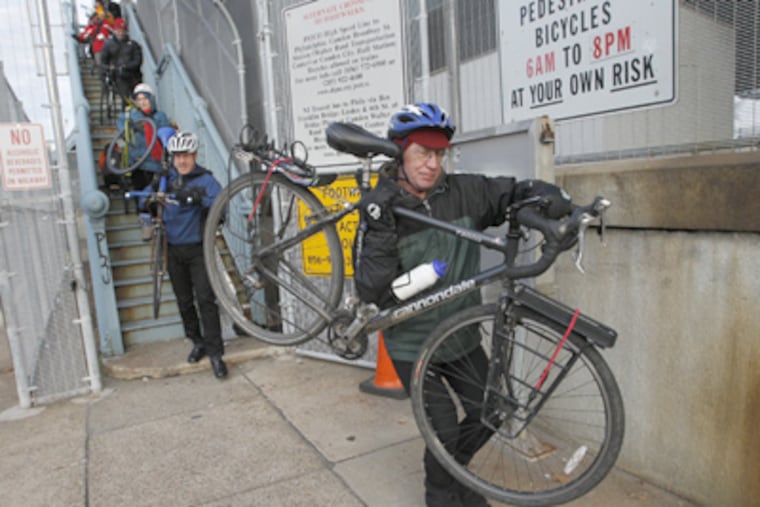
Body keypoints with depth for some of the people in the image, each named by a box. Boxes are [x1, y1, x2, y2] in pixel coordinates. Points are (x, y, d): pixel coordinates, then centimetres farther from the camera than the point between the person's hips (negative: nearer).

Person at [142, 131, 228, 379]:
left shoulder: (205, 179, -6)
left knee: (205, 299, -10)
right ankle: (198, 342, 30)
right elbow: (147, 198, 19)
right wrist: (150, 203, -5)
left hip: (198, 249, -5)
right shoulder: (166, 178, 8)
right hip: (174, 249, 5)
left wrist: (197, 197, -37)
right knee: (184, 301, 12)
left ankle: (215, 353, -4)